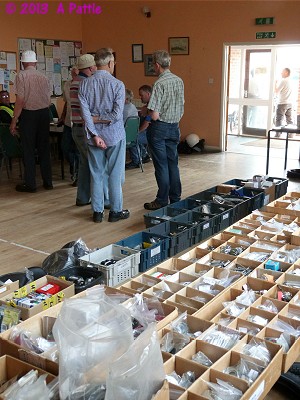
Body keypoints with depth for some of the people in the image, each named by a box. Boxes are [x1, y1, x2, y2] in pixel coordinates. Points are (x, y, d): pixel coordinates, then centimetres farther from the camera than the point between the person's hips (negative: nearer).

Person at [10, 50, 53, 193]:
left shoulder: (21, 76, -9)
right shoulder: (44, 77, 6)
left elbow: (20, 101, -14)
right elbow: (48, 101, 7)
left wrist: (14, 120, -9)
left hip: (28, 114, -4)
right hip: (44, 113, 4)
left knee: (28, 150, 3)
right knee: (44, 148, 11)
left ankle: (30, 184, 7)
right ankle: (47, 182, 16)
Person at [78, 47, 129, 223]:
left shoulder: (85, 84, 0)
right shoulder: (117, 84, -10)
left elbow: (85, 112, -7)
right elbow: (117, 114, -17)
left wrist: (95, 134, -8)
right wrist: (103, 120, -3)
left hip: (94, 136, 4)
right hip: (114, 136, -3)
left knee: (96, 174, 11)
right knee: (115, 174, 6)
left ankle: (97, 212, 17)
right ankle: (116, 211, 13)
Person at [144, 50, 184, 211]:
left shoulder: (159, 84, -18)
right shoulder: (179, 81, 4)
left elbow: (154, 116, -20)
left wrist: (148, 111, -1)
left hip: (159, 128, -7)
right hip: (174, 127, 7)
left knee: (161, 165, 1)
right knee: (173, 163, 13)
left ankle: (162, 201, 9)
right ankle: (175, 198, 20)